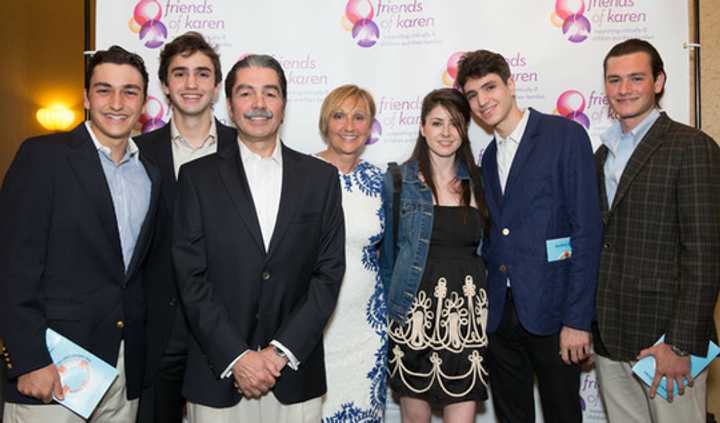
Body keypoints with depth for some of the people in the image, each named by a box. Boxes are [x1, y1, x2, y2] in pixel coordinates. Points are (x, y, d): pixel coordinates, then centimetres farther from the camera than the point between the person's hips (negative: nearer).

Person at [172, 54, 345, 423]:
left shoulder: (321, 177, 2)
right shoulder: (198, 176, 0)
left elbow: (329, 273, -2)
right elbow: (191, 278, -5)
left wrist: (281, 351, -9)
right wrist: (236, 357, -11)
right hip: (218, 375, 0)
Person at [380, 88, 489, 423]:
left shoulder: (475, 181, 7)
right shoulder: (398, 180, -1)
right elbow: (387, 251, 5)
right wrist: (392, 305, 5)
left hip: (467, 314, 2)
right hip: (415, 313, -2)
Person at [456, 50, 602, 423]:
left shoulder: (565, 135, -6)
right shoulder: (490, 156, 14)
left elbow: (587, 228, -12)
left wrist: (577, 319, -16)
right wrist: (486, 303, 4)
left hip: (551, 309, -5)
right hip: (500, 313, 6)